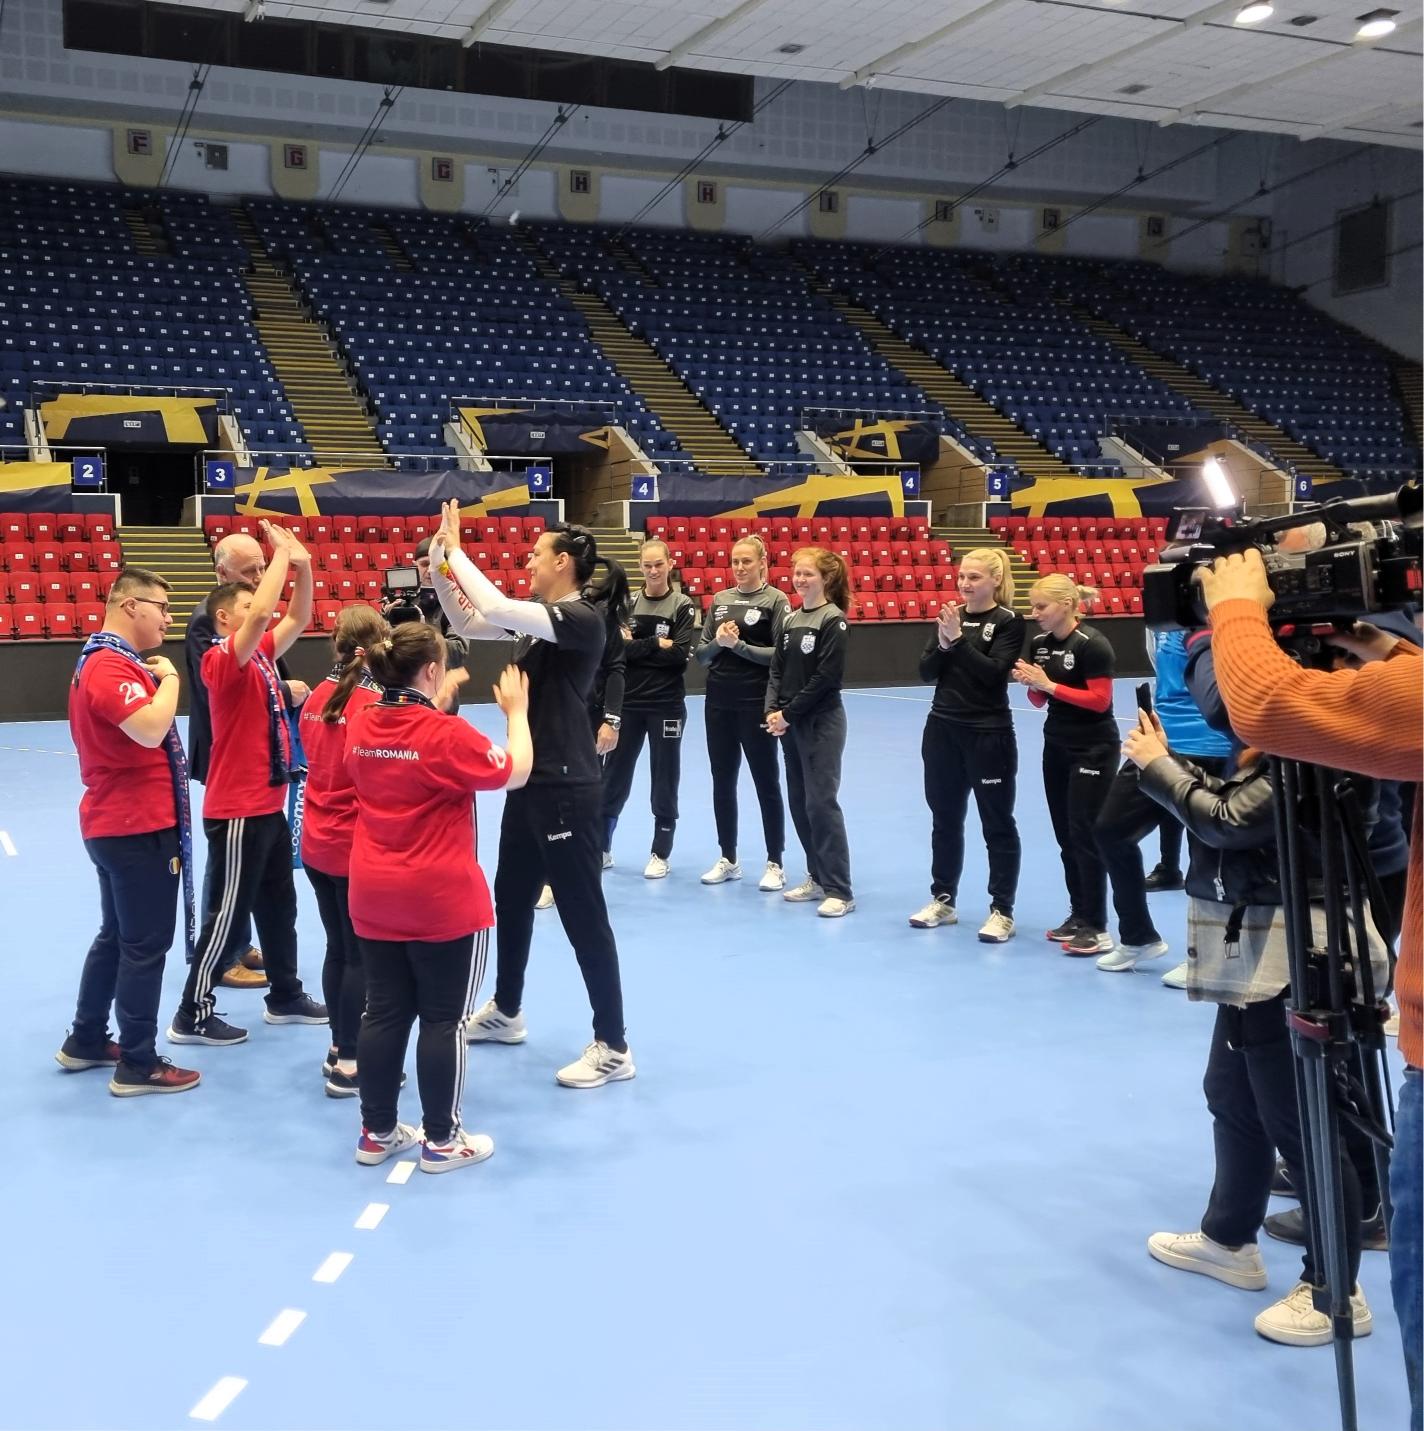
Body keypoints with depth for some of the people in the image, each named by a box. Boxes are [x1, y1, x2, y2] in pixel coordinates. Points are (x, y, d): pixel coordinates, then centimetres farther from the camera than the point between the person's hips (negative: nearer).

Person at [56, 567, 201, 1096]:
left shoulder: (111, 661, 14)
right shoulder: (109, 666, -19)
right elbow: (151, 729, -32)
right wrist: (168, 678, -19)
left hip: (120, 823, 11)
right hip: (138, 828, -11)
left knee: (116, 935, 20)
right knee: (146, 944, -2)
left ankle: (86, 1041, 31)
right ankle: (137, 1066, 6)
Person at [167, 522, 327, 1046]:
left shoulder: (260, 655, 8)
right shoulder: (223, 660, -16)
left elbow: (296, 618, 13)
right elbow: (262, 612, -31)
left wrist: (303, 566, -2)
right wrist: (282, 555, -22)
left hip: (267, 805, 9)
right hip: (238, 811, -9)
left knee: (278, 905, 17)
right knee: (227, 912, -1)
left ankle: (285, 996, 30)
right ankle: (192, 1015, 9)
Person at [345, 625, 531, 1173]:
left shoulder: (360, 726, 1)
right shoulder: (448, 733, -18)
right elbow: (515, 773, -6)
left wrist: (436, 706, 19)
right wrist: (516, 711, 5)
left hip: (373, 899, 6)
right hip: (443, 901, -6)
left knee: (384, 1014, 14)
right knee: (443, 1020, 5)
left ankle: (377, 1133, 23)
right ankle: (441, 1140, 13)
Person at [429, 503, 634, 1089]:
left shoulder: (583, 618, -19)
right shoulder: (538, 616, 10)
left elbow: (495, 608, -30)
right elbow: (468, 623, 16)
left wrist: (456, 550, -18)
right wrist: (439, 566, 2)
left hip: (566, 788, -10)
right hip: (530, 782, 10)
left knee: (583, 915, -4)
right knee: (511, 898, 21)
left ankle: (613, 1046, 6)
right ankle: (506, 1011, 40)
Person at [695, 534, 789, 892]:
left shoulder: (776, 600, -5)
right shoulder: (720, 600, 10)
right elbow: (700, 654, 8)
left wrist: (739, 645, -18)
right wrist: (718, 641, -11)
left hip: (756, 703, -5)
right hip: (718, 701, 5)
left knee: (766, 782, 3)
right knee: (722, 782, 11)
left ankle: (775, 863, 11)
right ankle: (728, 859, 22)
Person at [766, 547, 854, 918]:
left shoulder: (833, 620, -10)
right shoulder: (790, 620, 11)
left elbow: (828, 677, -16)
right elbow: (777, 670, 10)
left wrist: (788, 713, -14)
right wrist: (772, 710, -6)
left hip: (822, 722, -7)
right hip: (791, 723, 8)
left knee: (821, 802, -9)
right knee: (798, 803, 10)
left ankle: (839, 891, -4)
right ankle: (818, 877, 22)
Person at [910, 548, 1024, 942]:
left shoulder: (1008, 622, -7)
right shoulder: (949, 616, 7)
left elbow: (995, 673, -20)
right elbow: (926, 672, 1)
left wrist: (959, 639, -22)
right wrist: (943, 642, -16)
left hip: (988, 734, -5)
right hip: (942, 729, 6)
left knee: (997, 823, 3)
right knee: (945, 819, 14)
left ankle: (1002, 911, 9)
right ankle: (942, 900, 27)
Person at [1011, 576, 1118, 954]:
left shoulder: (1092, 644, -17)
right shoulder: (1039, 644, 5)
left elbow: (1100, 700, -20)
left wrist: (1048, 683, -22)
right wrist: (1029, 683, -12)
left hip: (1093, 750, -8)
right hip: (1056, 746, 8)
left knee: (1086, 835, -7)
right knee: (1065, 836, 10)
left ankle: (1097, 927, -2)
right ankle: (1079, 915, 20)